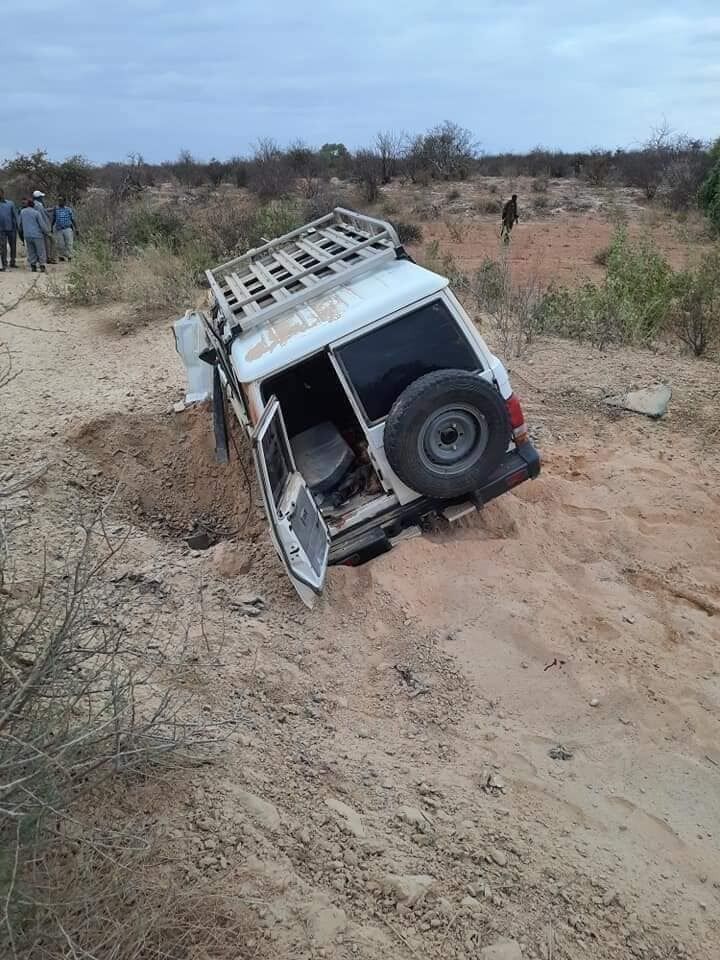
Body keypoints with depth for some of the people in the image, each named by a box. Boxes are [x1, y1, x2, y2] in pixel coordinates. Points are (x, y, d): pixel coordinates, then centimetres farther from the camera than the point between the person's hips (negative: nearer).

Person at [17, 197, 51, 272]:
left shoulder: (22, 212, 4)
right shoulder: (36, 213, -8)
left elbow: (20, 224, 12)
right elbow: (42, 224, -8)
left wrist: (20, 231, 27)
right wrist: (47, 232, 6)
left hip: (27, 235, 4)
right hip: (37, 235, -3)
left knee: (31, 252, 11)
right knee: (41, 252, 4)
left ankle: (33, 266, 9)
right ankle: (42, 266, 0)